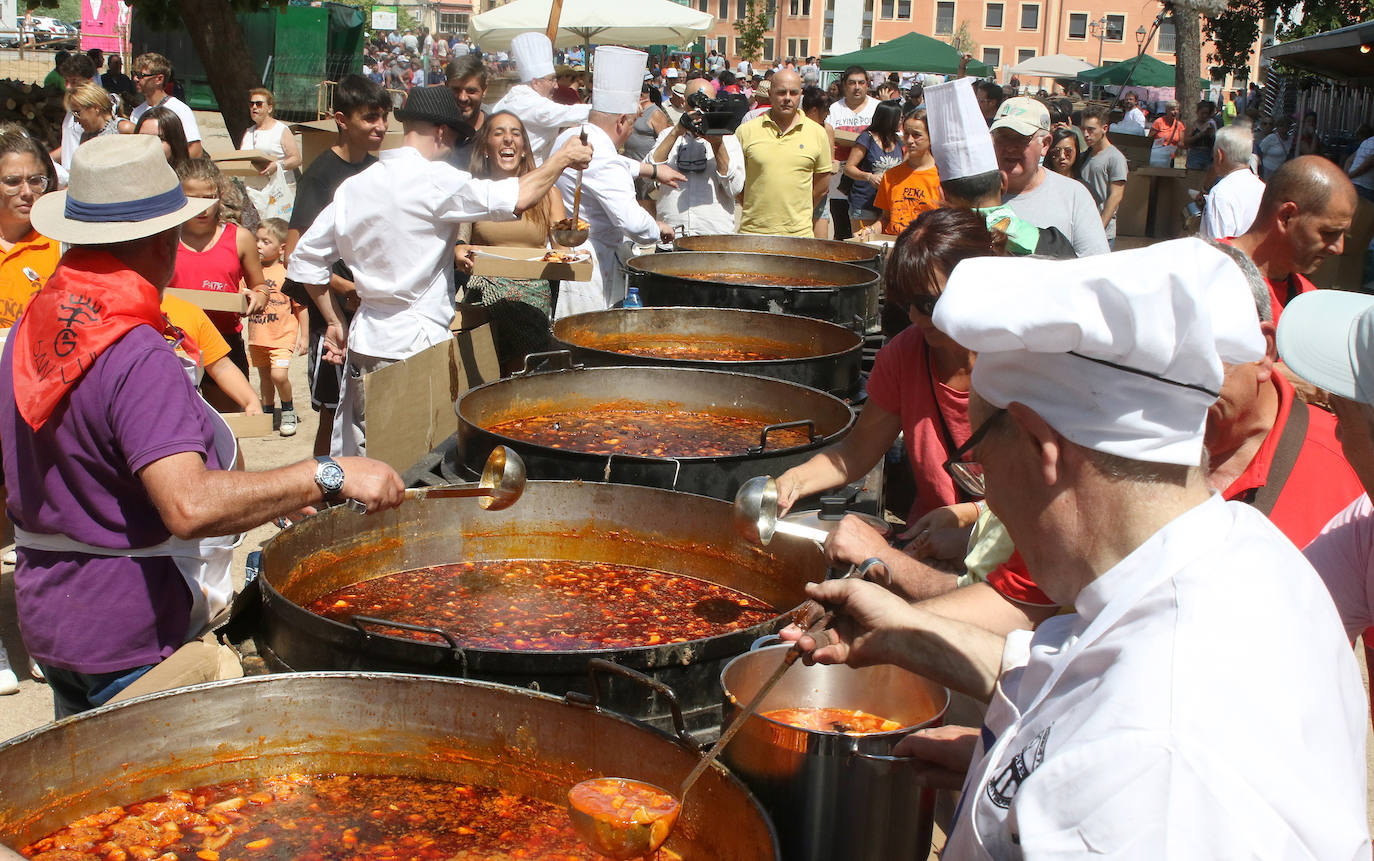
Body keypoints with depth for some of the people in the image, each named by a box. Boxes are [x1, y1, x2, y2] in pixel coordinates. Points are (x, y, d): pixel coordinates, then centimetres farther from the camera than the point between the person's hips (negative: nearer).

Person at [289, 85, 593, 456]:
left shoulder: (353, 187, 8)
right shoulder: (435, 181, -14)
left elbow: (304, 258, 13)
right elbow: (517, 199, -16)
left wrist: (334, 322, 21)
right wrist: (562, 159, 0)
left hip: (363, 341, 7)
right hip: (417, 343, -7)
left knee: (358, 455, 13)